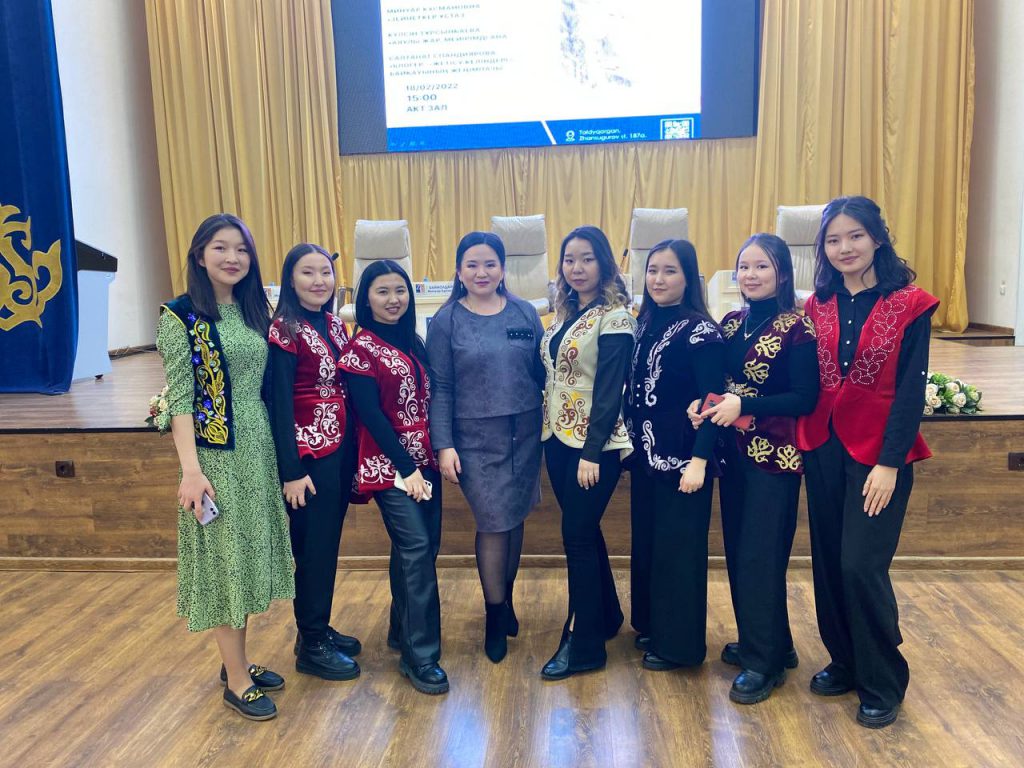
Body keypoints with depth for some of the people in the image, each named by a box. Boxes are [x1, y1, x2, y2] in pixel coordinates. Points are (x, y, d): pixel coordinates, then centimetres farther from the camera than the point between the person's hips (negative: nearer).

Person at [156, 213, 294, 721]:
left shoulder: (255, 311, 9)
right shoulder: (181, 315, -9)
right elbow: (179, 399, -12)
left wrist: (277, 449, 8)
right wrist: (191, 470, -18)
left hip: (259, 448, 6)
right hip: (215, 453, -6)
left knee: (249, 553, 14)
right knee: (225, 557, 3)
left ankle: (236, 662, 30)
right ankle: (237, 681, 17)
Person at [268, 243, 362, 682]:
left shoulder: (335, 325, 9)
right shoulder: (285, 330, -12)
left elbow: (347, 388, 10)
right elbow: (280, 403, -14)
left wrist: (353, 451, 9)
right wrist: (291, 471, -16)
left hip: (341, 448, 7)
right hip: (309, 451, -7)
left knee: (329, 543, 16)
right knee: (313, 547, 3)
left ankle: (319, 629, 32)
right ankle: (311, 646, 18)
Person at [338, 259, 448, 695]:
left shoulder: (413, 342, 12)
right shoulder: (361, 348, -7)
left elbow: (429, 401, 13)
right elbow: (370, 415, -12)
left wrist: (438, 454, 3)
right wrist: (408, 467, -15)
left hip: (425, 460, 7)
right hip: (390, 464, -7)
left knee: (424, 547, 11)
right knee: (416, 549, -12)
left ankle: (402, 631, 28)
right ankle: (420, 656, -3)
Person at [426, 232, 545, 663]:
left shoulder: (524, 313, 4)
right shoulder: (447, 320, -3)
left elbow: (541, 372, 8)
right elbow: (440, 388, -4)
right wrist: (443, 445, -9)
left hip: (525, 434, 3)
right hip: (476, 439, -3)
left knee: (515, 519, 13)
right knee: (493, 524, -1)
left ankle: (505, 599, 36)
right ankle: (496, 615, 20)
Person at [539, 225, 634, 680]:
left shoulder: (614, 317, -12)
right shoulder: (565, 312, 11)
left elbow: (609, 390, -16)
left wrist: (592, 453, -19)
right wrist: (549, 431, 9)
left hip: (593, 443, -8)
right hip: (558, 438, 8)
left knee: (577, 534, -3)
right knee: (583, 531, 16)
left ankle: (583, 644, 11)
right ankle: (605, 616, 34)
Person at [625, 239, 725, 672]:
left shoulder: (700, 330, -12)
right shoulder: (644, 325, 9)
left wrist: (698, 460, -21)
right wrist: (630, 440, 12)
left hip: (681, 456, -7)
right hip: (645, 453, 7)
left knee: (678, 545, 3)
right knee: (645, 540, 16)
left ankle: (679, 643, 18)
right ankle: (651, 624, 33)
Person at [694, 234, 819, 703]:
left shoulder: (796, 328, -12)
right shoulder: (731, 323, 8)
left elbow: (805, 399, -15)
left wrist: (744, 406, -23)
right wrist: (706, 404, -7)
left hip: (774, 456, -7)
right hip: (734, 452, 7)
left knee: (760, 557, -1)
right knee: (738, 552, 13)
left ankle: (764, 662, 16)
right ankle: (768, 643, 32)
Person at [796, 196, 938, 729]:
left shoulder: (908, 304, -5)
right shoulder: (817, 306, 6)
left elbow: (911, 390, -8)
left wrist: (889, 463, -14)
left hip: (877, 452, -4)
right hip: (823, 448, 5)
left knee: (861, 566, -6)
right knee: (827, 563, 10)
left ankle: (883, 684, 15)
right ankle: (844, 662, 30)